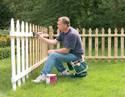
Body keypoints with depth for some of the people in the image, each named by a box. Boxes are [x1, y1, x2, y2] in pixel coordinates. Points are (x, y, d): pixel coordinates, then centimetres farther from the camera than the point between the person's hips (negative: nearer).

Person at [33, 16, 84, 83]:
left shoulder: (72, 34, -25)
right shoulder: (63, 32, 3)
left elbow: (66, 50, -24)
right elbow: (54, 41, 5)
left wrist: (53, 51, -13)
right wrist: (42, 38, -3)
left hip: (75, 55, -10)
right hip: (69, 53, 10)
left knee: (53, 55, -22)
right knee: (50, 54, 9)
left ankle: (43, 76, -23)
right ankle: (63, 71, 10)